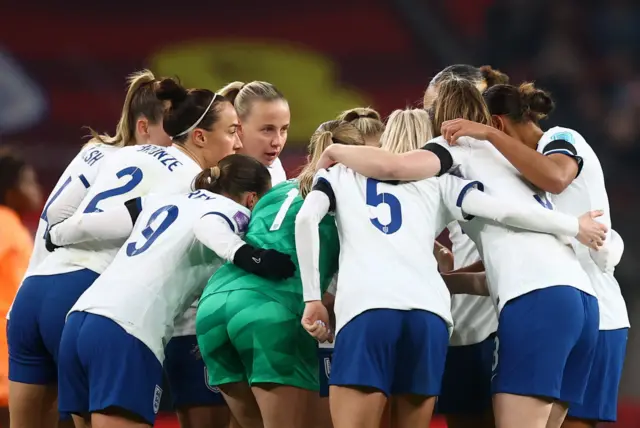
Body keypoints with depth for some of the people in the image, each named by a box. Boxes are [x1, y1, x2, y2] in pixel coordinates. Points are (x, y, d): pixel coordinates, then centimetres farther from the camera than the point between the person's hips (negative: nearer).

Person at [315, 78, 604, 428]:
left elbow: (393, 166, -9)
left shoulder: (463, 146, 9)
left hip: (537, 298, -8)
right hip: (579, 297, 8)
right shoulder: (501, 157, 32)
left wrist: (334, 152, 8)